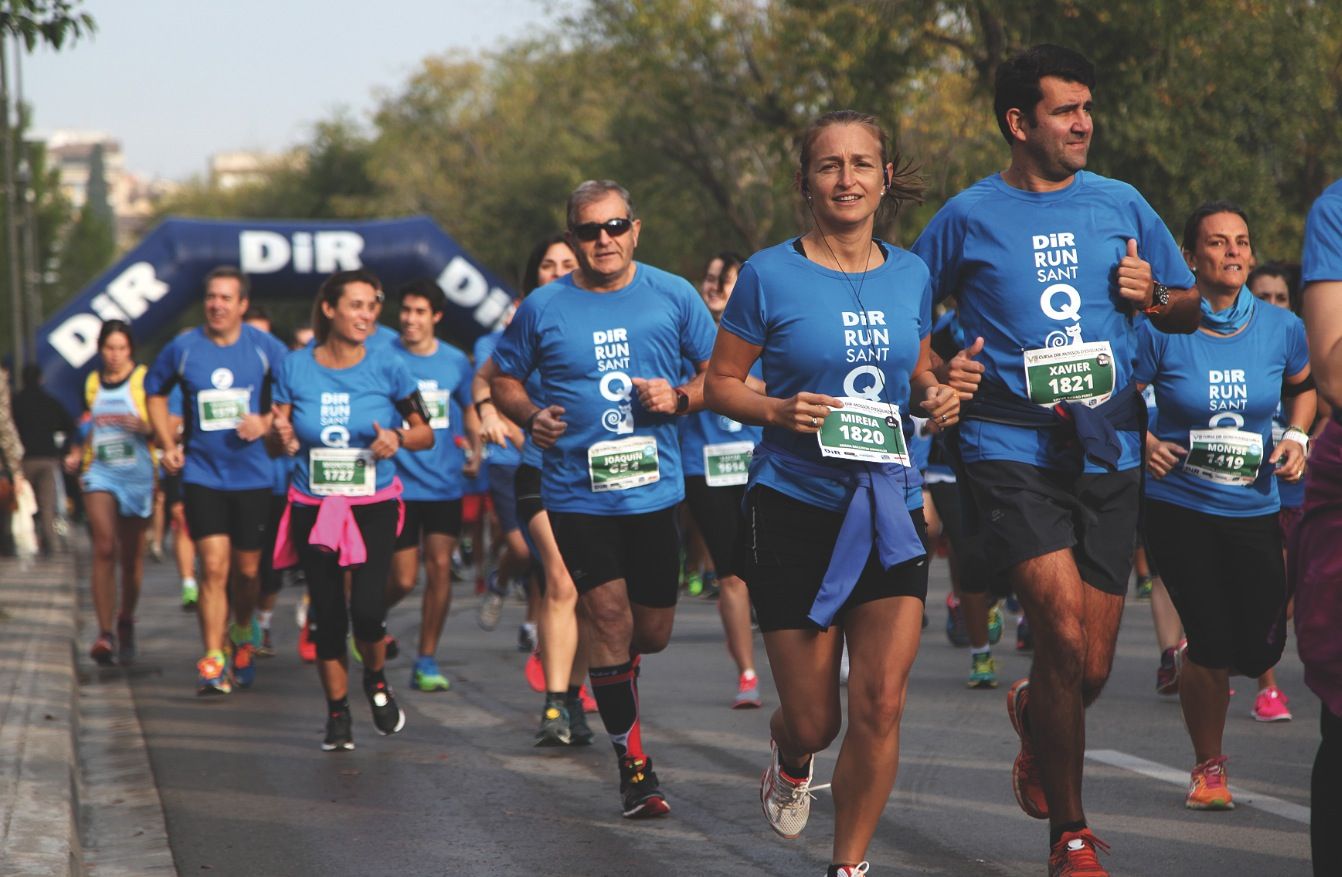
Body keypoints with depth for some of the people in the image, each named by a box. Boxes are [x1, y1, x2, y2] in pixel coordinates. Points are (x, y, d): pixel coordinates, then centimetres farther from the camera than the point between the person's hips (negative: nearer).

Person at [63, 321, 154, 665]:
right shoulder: (91, 384, 10)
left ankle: (126, 620, 30)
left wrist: (143, 426, -22)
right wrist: (75, 455, 5)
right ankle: (105, 632, -18)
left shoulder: (145, 381, 0)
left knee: (131, 555, 8)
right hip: (99, 472, 1)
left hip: (137, 473, -1)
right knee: (103, 549, -14)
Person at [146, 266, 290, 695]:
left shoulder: (265, 347, -3)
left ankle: (242, 634, 39)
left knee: (247, 570, 10)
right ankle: (213, 659, -10)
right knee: (214, 566, -13)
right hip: (201, 474, -1)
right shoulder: (183, 348, -1)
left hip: (253, 475, 1)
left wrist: (266, 423, -12)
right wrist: (168, 444, 6)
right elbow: (155, 391, 15)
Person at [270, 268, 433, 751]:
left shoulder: (387, 369, -4)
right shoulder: (295, 368, -1)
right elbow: (277, 445, 5)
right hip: (314, 509, 1)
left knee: (367, 609, -15)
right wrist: (280, 436, -18)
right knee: (328, 614, 3)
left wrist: (398, 437, -17)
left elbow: (426, 433, 3)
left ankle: (376, 679, 17)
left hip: (373, 507, -1)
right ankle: (337, 711, 21)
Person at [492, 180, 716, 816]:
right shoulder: (542, 308, 0)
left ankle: (615, 669, 45)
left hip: (654, 490, 2)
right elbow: (504, 379, 13)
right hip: (578, 494, -2)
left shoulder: (672, 296, 2)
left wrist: (680, 398, -10)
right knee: (610, 617, -10)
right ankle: (634, 764, -1)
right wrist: (530, 417, -7)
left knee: (653, 631, 8)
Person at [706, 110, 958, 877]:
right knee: (813, 720, 2)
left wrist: (935, 398, -3)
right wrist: (778, 411, -18)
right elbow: (721, 382, 1)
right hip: (796, 507, -2)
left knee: (881, 704, -9)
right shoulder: (771, 275, -6)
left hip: (891, 506, 3)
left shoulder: (911, 275, 6)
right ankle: (791, 758, 41)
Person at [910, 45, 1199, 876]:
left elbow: (1190, 310, 18)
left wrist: (1153, 297, -3)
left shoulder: (1121, 205, 9)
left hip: (1109, 452, 3)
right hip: (1012, 452, -3)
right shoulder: (968, 216, 1)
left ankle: (1033, 713, 43)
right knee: (1066, 634, -18)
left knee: (1092, 669, 4)